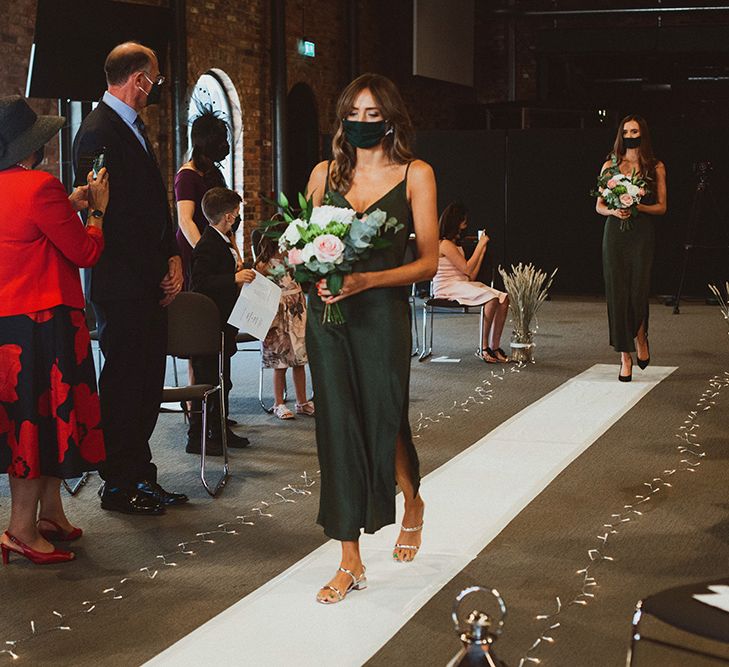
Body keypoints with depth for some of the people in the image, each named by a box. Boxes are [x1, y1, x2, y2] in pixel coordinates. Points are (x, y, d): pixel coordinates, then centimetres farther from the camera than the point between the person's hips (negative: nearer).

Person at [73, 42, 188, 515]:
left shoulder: (134, 129, 17)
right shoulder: (99, 133, -14)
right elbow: (115, 218, -18)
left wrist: (172, 258, 6)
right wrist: (160, 271, -12)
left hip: (151, 284, 9)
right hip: (121, 285, -9)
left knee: (147, 383, 12)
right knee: (123, 383, -1)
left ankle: (141, 476, 21)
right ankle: (119, 486, 10)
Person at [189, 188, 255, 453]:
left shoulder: (222, 241, 14)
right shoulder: (208, 246, -18)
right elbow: (199, 284, -29)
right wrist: (235, 278, -33)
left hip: (222, 326, 11)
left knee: (221, 382, 17)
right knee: (207, 382, -6)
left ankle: (220, 431, 27)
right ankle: (196, 438, 0)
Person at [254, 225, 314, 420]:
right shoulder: (264, 265, -8)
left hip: (298, 314, 5)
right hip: (277, 317, -5)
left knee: (300, 360, 8)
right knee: (280, 363, 0)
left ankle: (302, 402, 17)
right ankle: (279, 404, 11)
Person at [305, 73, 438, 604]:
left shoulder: (415, 175, 0)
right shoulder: (325, 173, 10)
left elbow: (428, 262, -4)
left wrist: (364, 281, -17)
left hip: (382, 315, -3)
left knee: (384, 423, 2)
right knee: (338, 428, 1)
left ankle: (413, 505, 38)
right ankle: (350, 562, 9)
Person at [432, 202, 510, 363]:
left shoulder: (456, 245, 22)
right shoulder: (445, 244, -9)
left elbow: (471, 276, 14)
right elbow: (467, 269, -14)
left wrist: (482, 250, 13)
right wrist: (481, 245, -6)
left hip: (463, 285, 9)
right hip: (448, 288, -9)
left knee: (503, 298, -12)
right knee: (492, 299, -30)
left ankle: (495, 347, -14)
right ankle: (483, 348, -22)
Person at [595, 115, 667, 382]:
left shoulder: (656, 167, 7)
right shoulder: (610, 166, 9)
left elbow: (661, 207, 5)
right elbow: (599, 206, 10)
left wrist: (638, 207, -13)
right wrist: (614, 211, -12)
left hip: (642, 234, -1)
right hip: (614, 233, 1)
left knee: (638, 292, -7)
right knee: (617, 292, -2)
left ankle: (640, 338, 25)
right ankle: (625, 357, 4)